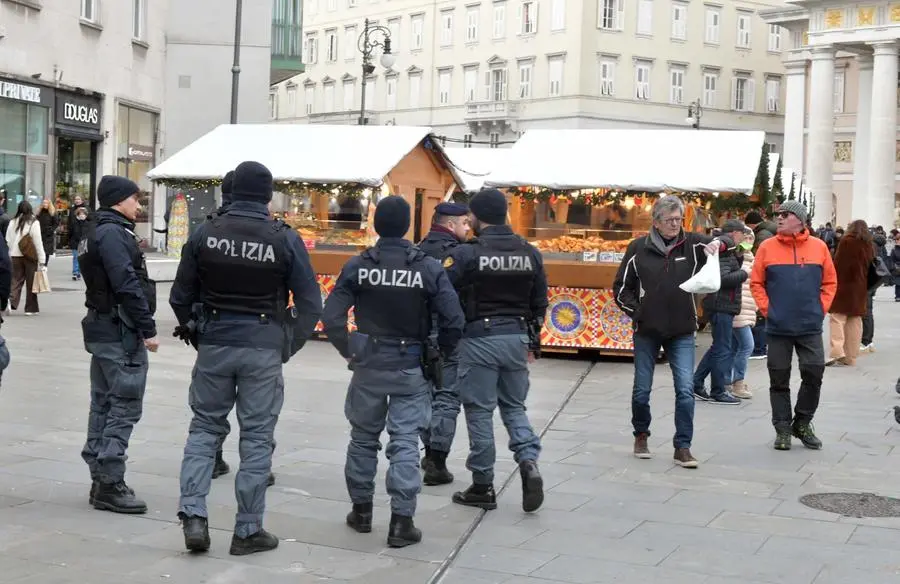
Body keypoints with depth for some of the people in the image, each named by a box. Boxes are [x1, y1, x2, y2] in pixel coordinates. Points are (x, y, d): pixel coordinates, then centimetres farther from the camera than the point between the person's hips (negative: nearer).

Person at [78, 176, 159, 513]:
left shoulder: (96, 232, 18)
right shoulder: (113, 233, -15)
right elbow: (128, 285, -21)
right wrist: (148, 329, -19)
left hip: (102, 328, 11)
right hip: (121, 332, -11)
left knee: (104, 404, 13)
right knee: (125, 407, -8)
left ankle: (100, 481, 19)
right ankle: (110, 485, -6)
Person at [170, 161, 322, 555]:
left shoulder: (204, 234, -1)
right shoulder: (285, 240, -7)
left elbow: (181, 296, 5)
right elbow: (310, 304, -6)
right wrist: (289, 345, 5)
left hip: (214, 344, 2)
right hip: (263, 349, -2)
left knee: (205, 427, 16)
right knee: (257, 437, 6)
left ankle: (193, 514, 5)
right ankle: (248, 530, 12)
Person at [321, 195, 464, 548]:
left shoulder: (358, 266, -6)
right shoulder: (428, 268, -8)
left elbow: (331, 317, -9)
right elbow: (453, 320, -12)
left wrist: (348, 351, 5)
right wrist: (441, 355, 4)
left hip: (368, 365, 1)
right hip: (410, 368, -1)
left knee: (363, 437, 17)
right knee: (405, 442, 2)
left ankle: (361, 510, 27)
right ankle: (401, 521, 0)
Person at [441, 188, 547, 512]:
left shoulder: (465, 254, -12)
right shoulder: (530, 253, 5)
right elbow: (539, 304, 10)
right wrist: (533, 342, 20)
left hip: (479, 339, -5)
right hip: (516, 338, 5)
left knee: (479, 411, 5)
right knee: (514, 406, 18)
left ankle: (483, 486, 11)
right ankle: (529, 463, -3)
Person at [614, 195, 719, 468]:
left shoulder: (692, 244, 0)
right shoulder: (639, 249, -2)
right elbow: (621, 288, 5)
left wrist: (717, 244, -25)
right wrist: (638, 313, -6)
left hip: (682, 332, 0)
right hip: (647, 331, 0)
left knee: (685, 389, -7)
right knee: (642, 390, 9)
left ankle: (683, 447, 2)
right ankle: (641, 435, 32)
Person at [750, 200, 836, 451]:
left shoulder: (818, 247, 2)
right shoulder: (767, 247, 0)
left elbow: (830, 282, 7)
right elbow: (756, 283, 3)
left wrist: (821, 309, 0)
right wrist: (767, 309, -5)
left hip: (810, 326, 1)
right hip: (778, 326, 0)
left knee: (814, 373, -1)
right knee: (779, 380, 4)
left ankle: (802, 423, 18)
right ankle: (782, 429, 15)